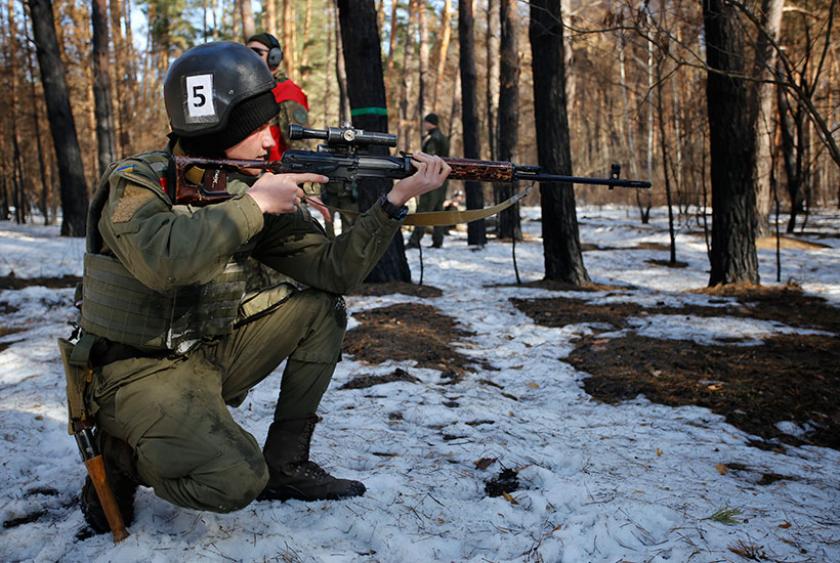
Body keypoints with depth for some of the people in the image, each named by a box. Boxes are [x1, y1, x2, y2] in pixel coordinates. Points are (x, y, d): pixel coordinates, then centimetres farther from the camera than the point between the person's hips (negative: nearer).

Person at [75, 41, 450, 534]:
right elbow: (161, 260, -39)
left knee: (322, 308, -2)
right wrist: (251, 206, -28)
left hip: (209, 358, 7)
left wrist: (396, 200, -14)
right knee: (235, 483, -27)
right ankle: (119, 457, 3)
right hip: (138, 372, -7)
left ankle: (285, 463, 5)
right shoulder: (136, 182, -16)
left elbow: (335, 270, -5)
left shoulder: (252, 191, 1)